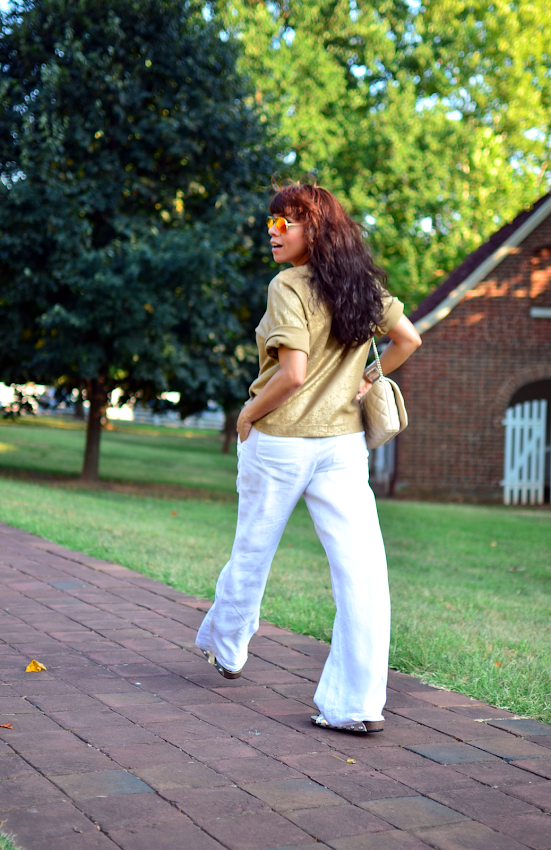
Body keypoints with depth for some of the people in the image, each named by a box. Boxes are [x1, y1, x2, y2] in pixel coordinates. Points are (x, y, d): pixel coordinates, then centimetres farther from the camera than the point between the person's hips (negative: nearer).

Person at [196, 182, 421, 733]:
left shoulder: (288, 287, -13)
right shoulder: (363, 284, 6)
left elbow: (292, 374, -21)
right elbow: (408, 339, 14)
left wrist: (249, 412, -6)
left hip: (278, 444, -4)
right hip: (343, 445, 4)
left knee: (251, 552, 18)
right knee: (362, 573, -3)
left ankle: (225, 646, 42)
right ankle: (357, 704, -6)